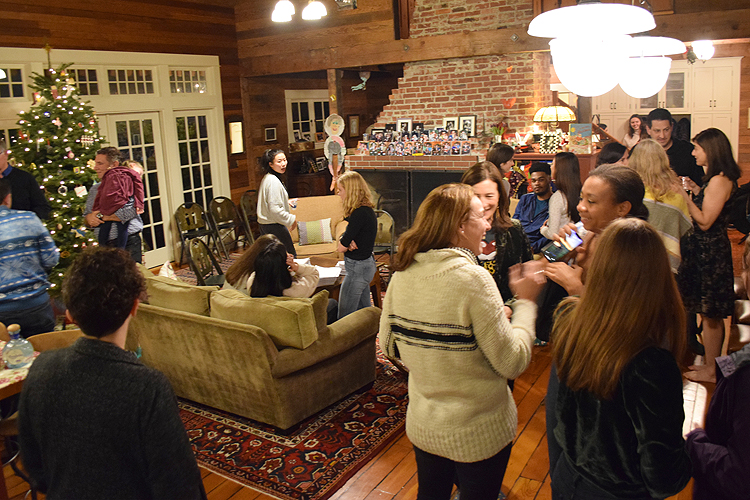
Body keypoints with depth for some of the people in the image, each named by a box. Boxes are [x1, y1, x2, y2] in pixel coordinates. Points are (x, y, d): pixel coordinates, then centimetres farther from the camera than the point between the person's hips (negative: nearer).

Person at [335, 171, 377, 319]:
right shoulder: (367, 210, 8)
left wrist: (345, 243, 0)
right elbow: (341, 239, 8)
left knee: (344, 317, -3)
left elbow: (341, 248, -20)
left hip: (358, 268, -10)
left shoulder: (360, 214, -22)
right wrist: (347, 241, -13)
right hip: (366, 264, 10)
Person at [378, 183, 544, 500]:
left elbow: (388, 345, 5)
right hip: (478, 433, -5)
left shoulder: (402, 274, -7)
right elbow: (512, 363, -21)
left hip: (422, 425, 6)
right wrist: (525, 301, -10)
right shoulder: (472, 278, -25)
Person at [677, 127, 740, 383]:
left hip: (710, 251, -10)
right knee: (709, 313, 16)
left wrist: (684, 194, -17)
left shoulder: (719, 180, -19)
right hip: (705, 249, 10)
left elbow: (705, 221, -21)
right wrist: (696, 191, 11)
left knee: (710, 313, 1)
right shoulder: (716, 179, 11)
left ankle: (710, 371, 13)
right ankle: (711, 363, 27)